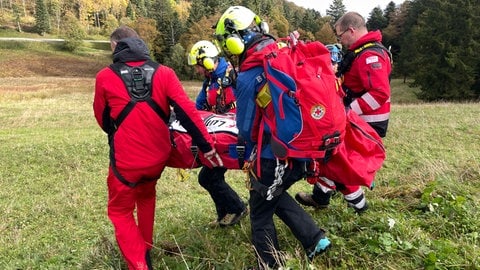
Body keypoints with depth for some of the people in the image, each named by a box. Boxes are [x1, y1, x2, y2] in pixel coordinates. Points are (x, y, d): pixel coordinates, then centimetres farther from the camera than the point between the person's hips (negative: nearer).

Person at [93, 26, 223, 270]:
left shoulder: (105, 77, -6)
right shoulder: (163, 73, -4)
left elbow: (102, 119, 7)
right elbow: (186, 111, -11)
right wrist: (207, 146, -8)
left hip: (126, 159, -3)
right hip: (158, 155, 4)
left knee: (120, 211, 18)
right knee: (146, 196, 30)